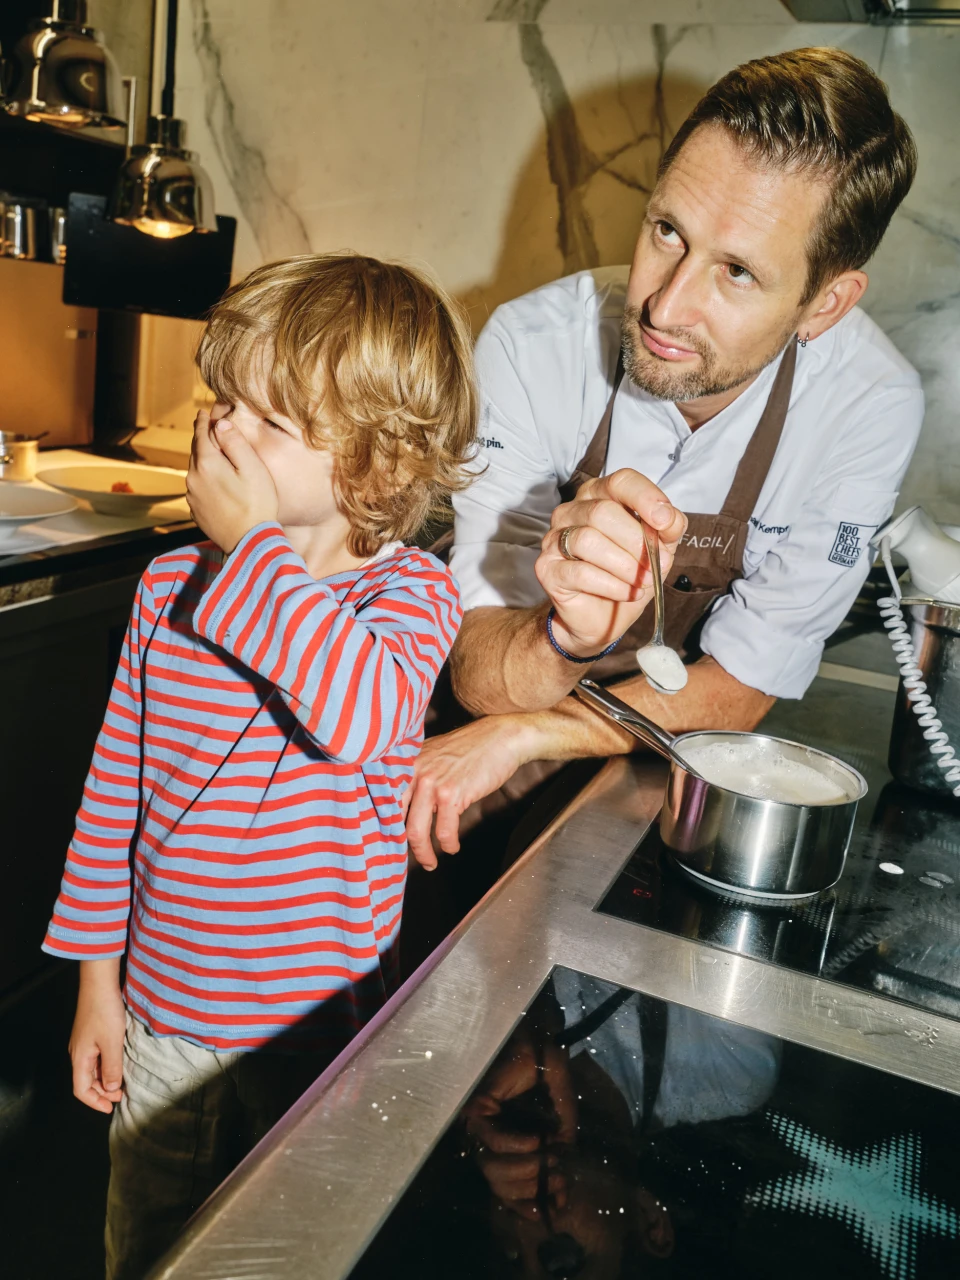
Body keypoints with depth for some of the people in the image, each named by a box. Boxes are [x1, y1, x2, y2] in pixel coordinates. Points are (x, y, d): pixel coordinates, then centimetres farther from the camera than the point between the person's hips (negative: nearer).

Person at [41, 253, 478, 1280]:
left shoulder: (410, 595, -17)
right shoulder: (171, 586, -6)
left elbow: (362, 715, -40)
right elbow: (117, 779, 2)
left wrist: (253, 545, -32)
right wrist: (97, 975, 5)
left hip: (316, 1023, -3)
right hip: (159, 1010, 4)